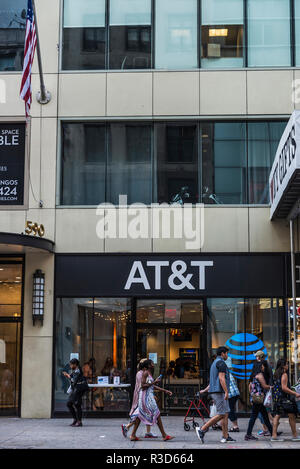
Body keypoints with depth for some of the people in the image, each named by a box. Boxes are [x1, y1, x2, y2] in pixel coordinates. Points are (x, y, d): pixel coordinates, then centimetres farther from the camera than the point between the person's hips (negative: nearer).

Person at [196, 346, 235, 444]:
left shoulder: (214, 363, 23)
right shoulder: (221, 363, -10)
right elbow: (221, 378, -19)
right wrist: (226, 392, -22)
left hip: (215, 392, 10)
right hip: (220, 392, -10)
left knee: (225, 414, 7)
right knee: (221, 414, -10)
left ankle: (226, 437, 5)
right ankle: (202, 429, -11)